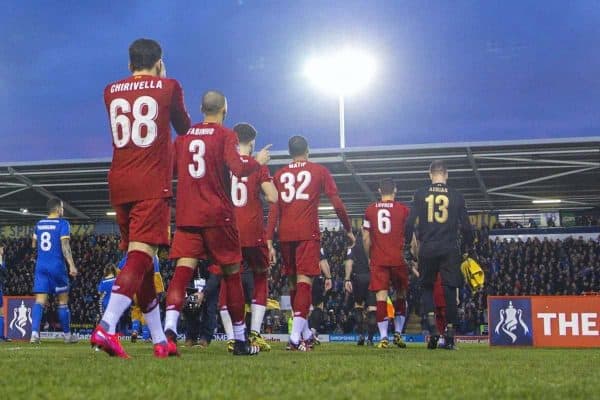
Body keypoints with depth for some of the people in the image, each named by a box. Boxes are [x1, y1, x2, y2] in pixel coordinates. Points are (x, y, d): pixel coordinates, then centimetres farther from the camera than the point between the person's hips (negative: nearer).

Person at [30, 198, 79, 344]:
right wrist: (72, 265, -17)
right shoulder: (63, 224, -5)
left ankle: (34, 332, -20)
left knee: (40, 300, -3)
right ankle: (67, 335, 15)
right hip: (57, 266, -4)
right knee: (63, 301, 7)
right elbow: (65, 246, -14)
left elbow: (34, 245, 22)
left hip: (40, 266, 4)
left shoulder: (39, 224, 12)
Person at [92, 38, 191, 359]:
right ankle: (106, 326, -32)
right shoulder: (168, 87, 4)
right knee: (141, 254, -13)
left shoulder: (111, 91, 13)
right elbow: (183, 128, 18)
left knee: (140, 258, 10)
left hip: (119, 184, 5)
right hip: (152, 185, -5)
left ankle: (160, 341, 15)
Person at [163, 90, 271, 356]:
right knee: (231, 273, 7)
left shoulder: (184, 136, 13)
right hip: (217, 215, -4)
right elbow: (238, 168, -15)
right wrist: (258, 161, 2)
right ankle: (240, 341, 13)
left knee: (183, 270, -5)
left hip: (186, 215, 4)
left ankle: (170, 327, -29)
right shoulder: (225, 135, -3)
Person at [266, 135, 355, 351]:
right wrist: (349, 230, 16)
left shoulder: (280, 174, 14)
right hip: (308, 232, -3)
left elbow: (274, 209, 8)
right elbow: (337, 204, 5)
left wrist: (269, 240, 6)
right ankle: (295, 337, -21)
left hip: (285, 234, 3)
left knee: (293, 283, 14)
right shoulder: (319, 171, 7)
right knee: (304, 281, -8)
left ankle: (304, 333, 22)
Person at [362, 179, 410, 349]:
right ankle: (398, 333, 15)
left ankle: (383, 338, -11)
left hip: (378, 260, 1)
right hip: (398, 259, -1)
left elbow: (366, 238, 8)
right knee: (400, 295, 15)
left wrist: (369, 257, 20)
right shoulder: (403, 210, 1)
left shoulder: (370, 210, 7)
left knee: (381, 297, -3)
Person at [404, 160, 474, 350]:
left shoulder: (420, 195, 4)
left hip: (427, 249, 0)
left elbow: (410, 223, 0)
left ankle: (432, 327, -4)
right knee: (450, 291, 3)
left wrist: (407, 248, 7)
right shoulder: (456, 196, 5)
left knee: (427, 288, 14)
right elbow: (466, 227, 4)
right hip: (450, 249, 0)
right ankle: (449, 336, 3)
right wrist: (468, 249, 16)